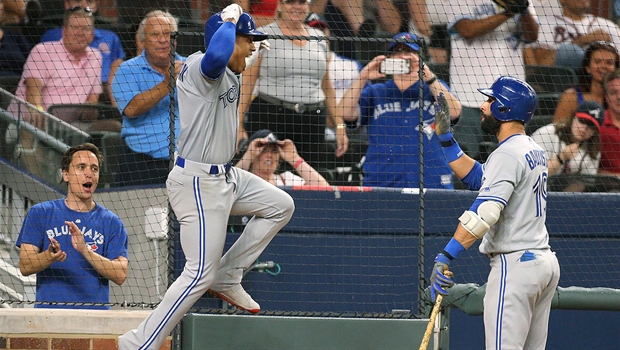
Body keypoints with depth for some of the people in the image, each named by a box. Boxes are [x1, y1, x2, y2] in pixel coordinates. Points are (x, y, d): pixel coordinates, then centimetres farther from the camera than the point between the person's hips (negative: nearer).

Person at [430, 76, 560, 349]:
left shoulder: (508, 154, -15)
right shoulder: (536, 152, 15)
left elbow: (485, 212, -27)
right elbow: (478, 178, 26)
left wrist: (446, 256, -33)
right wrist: (446, 139, 22)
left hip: (515, 264, -10)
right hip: (545, 262, 10)